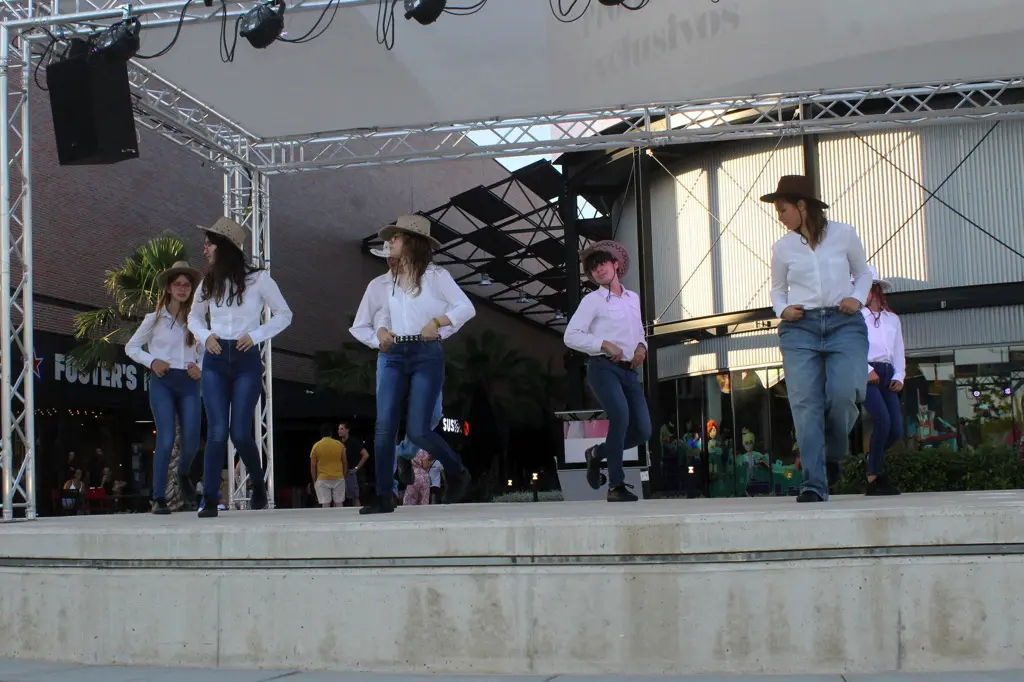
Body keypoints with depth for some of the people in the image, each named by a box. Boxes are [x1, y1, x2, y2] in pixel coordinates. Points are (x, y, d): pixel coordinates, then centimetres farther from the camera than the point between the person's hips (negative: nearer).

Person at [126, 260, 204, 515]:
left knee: (192, 440, -6)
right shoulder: (154, 319, 6)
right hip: (162, 382, -2)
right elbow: (131, 347, 13)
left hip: (189, 383, 2)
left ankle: (183, 475, 28)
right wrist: (152, 361, -4)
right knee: (166, 439, -14)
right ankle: (159, 498, -7)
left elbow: (204, 352, 23)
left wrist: (200, 369, 2)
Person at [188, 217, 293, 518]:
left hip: (246, 360, -3)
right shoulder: (209, 282, 9)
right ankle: (210, 501, -4)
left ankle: (258, 484, 22)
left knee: (240, 433, -6)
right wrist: (205, 335, 3)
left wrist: (255, 336, -7)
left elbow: (284, 315, 4)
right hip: (215, 361, 3)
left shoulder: (258, 279, -2)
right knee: (217, 432, -7)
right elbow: (194, 317, 24)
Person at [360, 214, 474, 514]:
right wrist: (381, 332, 2)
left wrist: (437, 322, -18)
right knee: (384, 426, -8)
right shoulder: (393, 278, 16)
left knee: (417, 430, -10)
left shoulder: (435, 275, -1)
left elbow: (466, 307, -5)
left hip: (426, 355, -5)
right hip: (392, 355, 5)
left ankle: (457, 473, 17)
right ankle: (384, 497, -2)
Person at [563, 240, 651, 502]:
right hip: (603, 368, -6)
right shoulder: (592, 300, 2)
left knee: (642, 431, -4)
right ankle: (616, 486, -23)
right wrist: (604, 344, -15)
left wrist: (641, 346, 5)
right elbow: (571, 336, -5)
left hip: (629, 371, 6)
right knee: (621, 415, -28)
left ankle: (597, 453, 22)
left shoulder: (633, 298, 18)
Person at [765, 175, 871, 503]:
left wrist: (857, 298, -2)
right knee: (805, 404, -10)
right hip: (800, 327, 1)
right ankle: (814, 484, -8)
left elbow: (863, 273, 18)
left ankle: (834, 454, 13)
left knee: (843, 395, -19)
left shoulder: (843, 234, 6)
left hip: (845, 324, -1)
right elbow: (777, 290, 20)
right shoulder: (782, 247, 10)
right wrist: (783, 310, -1)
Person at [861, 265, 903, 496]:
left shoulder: (892, 319, 21)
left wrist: (899, 376, 4)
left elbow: (899, 351, 18)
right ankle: (874, 478, -12)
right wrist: (866, 370, -16)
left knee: (897, 429, -3)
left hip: (887, 375, 5)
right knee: (882, 420, -22)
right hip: (865, 374, -5)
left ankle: (873, 457, 27)